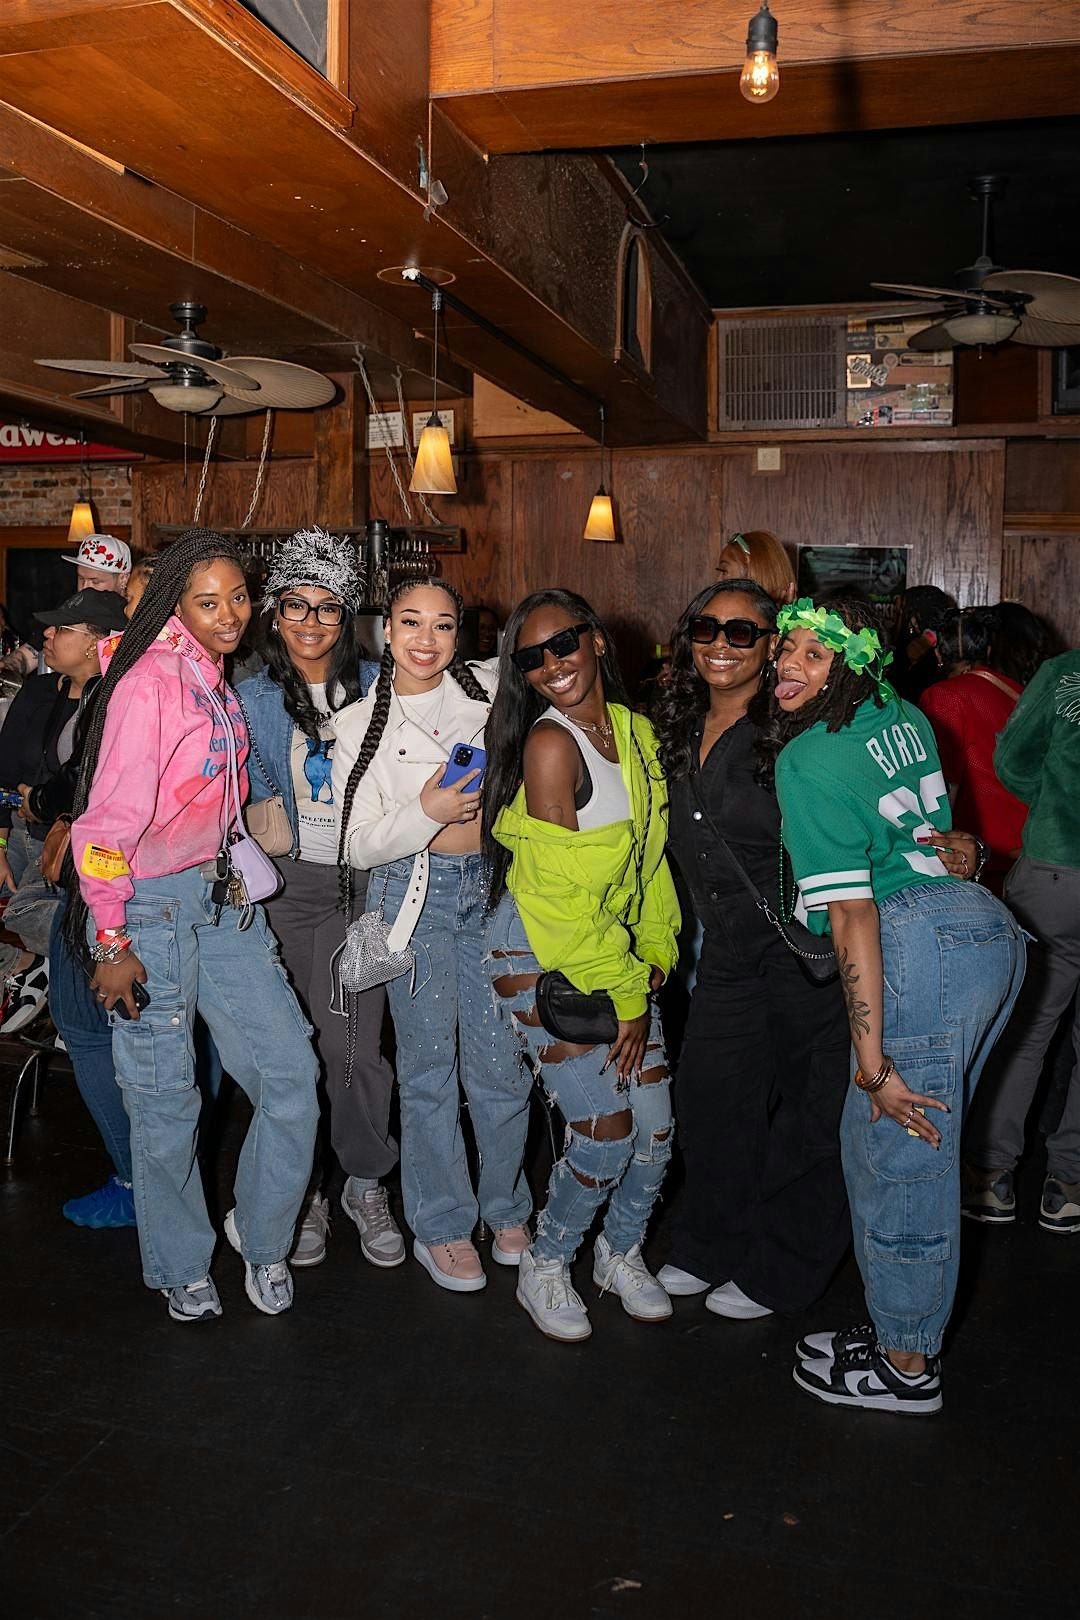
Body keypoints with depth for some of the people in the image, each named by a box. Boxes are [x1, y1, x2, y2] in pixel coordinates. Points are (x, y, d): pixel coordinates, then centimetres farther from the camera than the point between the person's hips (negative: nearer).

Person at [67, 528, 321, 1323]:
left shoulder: (220, 681, 9)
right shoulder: (149, 683, -17)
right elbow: (108, 823, -18)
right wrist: (113, 944, -15)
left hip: (222, 897, 7)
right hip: (149, 906, -7)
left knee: (290, 1071, 4)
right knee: (165, 1098, 6)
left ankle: (262, 1235, 26)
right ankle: (182, 1267, 28)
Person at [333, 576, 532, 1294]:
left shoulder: (488, 691, 5)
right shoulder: (360, 723, 1)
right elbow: (358, 844, -3)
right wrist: (426, 812, -17)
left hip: (491, 885, 2)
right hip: (414, 892, -1)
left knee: (503, 1061, 4)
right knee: (429, 1066, 5)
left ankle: (508, 1209, 26)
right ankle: (441, 1226, 22)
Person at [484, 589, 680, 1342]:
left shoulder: (635, 730, 3)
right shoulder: (550, 744, -20)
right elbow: (563, 898, -19)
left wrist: (655, 957, 5)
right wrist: (625, 998, -13)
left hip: (615, 950, 7)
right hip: (541, 959, -7)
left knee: (656, 1126, 6)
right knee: (606, 1134, -7)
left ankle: (622, 1251, 35)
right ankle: (545, 1267, 21)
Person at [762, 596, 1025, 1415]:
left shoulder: (808, 760, -11)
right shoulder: (903, 718, 12)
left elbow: (852, 915, -16)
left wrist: (873, 1064, -14)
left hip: (926, 946, -9)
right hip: (989, 927, 9)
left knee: (897, 1154, 5)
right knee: (919, 1148, 20)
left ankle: (907, 1367, 23)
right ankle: (910, 1329, 35)